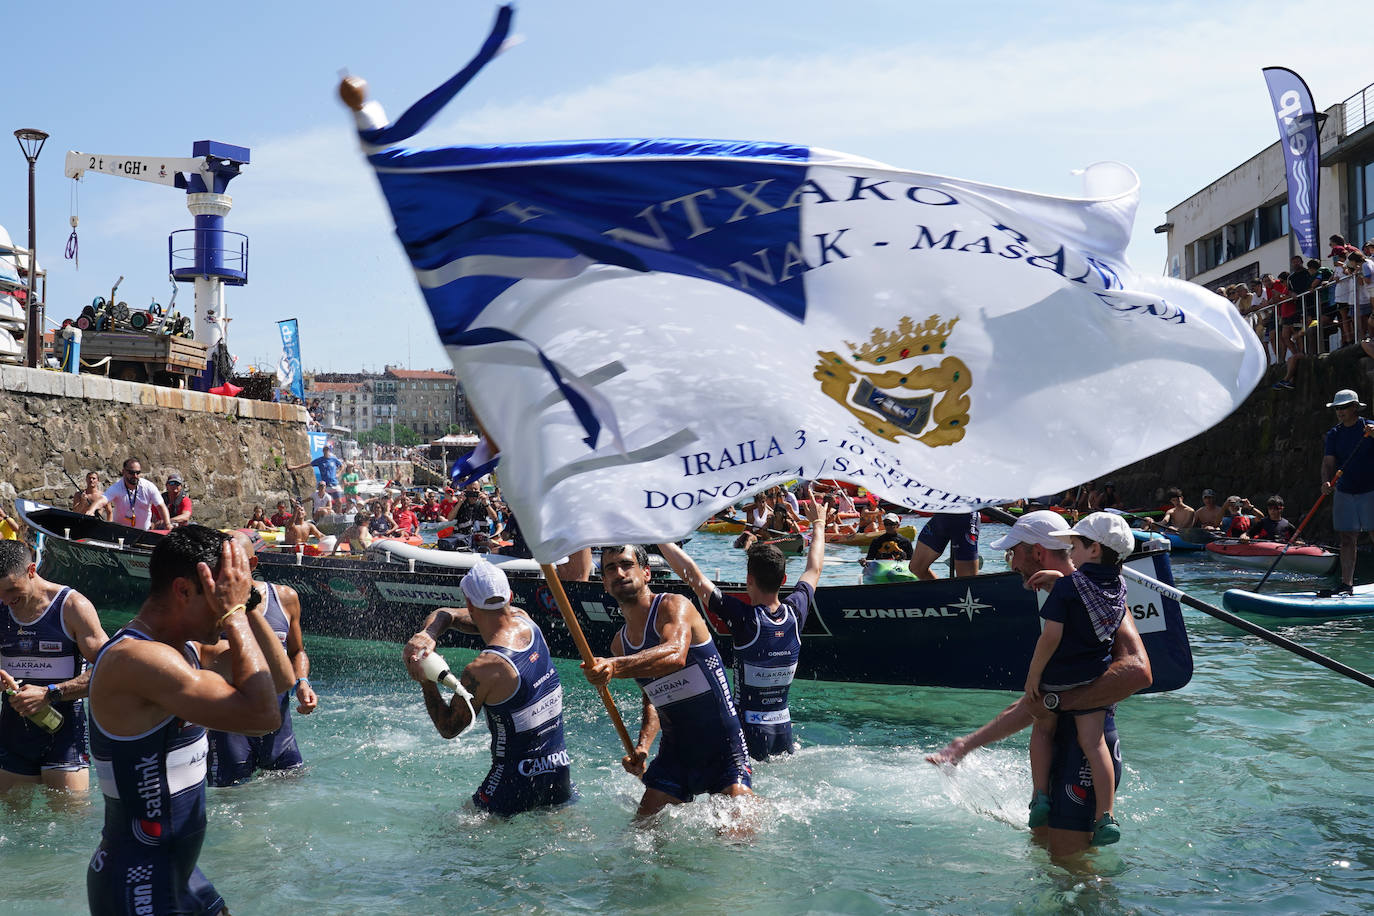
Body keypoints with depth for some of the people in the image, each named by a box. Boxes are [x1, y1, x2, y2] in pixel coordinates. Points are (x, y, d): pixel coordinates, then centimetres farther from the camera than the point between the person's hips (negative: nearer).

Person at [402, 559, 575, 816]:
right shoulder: (524, 620, -2)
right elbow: (446, 615, 4)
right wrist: (428, 635, -16)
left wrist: (426, 682, -8)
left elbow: (448, 728, -7)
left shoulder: (482, 671, -23)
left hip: (516, 781, -6)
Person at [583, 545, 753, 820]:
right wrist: (642, 747, -1)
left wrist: (615, 667, -48)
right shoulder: (620, 643, 10)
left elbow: (675, 655, -34)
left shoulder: (674, 606, -11)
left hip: (723, 745, -6)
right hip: (674, 750, 6)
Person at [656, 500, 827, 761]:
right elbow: (814, 569, 17)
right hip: (784, 730, 6)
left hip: (747, 731, -6)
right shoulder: (795, 613, -3)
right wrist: (818, 524, 33)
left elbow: (691, 573, -15)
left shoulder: (745, 618, -18)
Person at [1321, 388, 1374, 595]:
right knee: (1347, 539, 3)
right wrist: (1326, 482, -19)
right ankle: (1346, 584, 5)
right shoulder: (1334, 434, 7)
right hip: (1344, 493, 3)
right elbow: (1328, 462, -1)